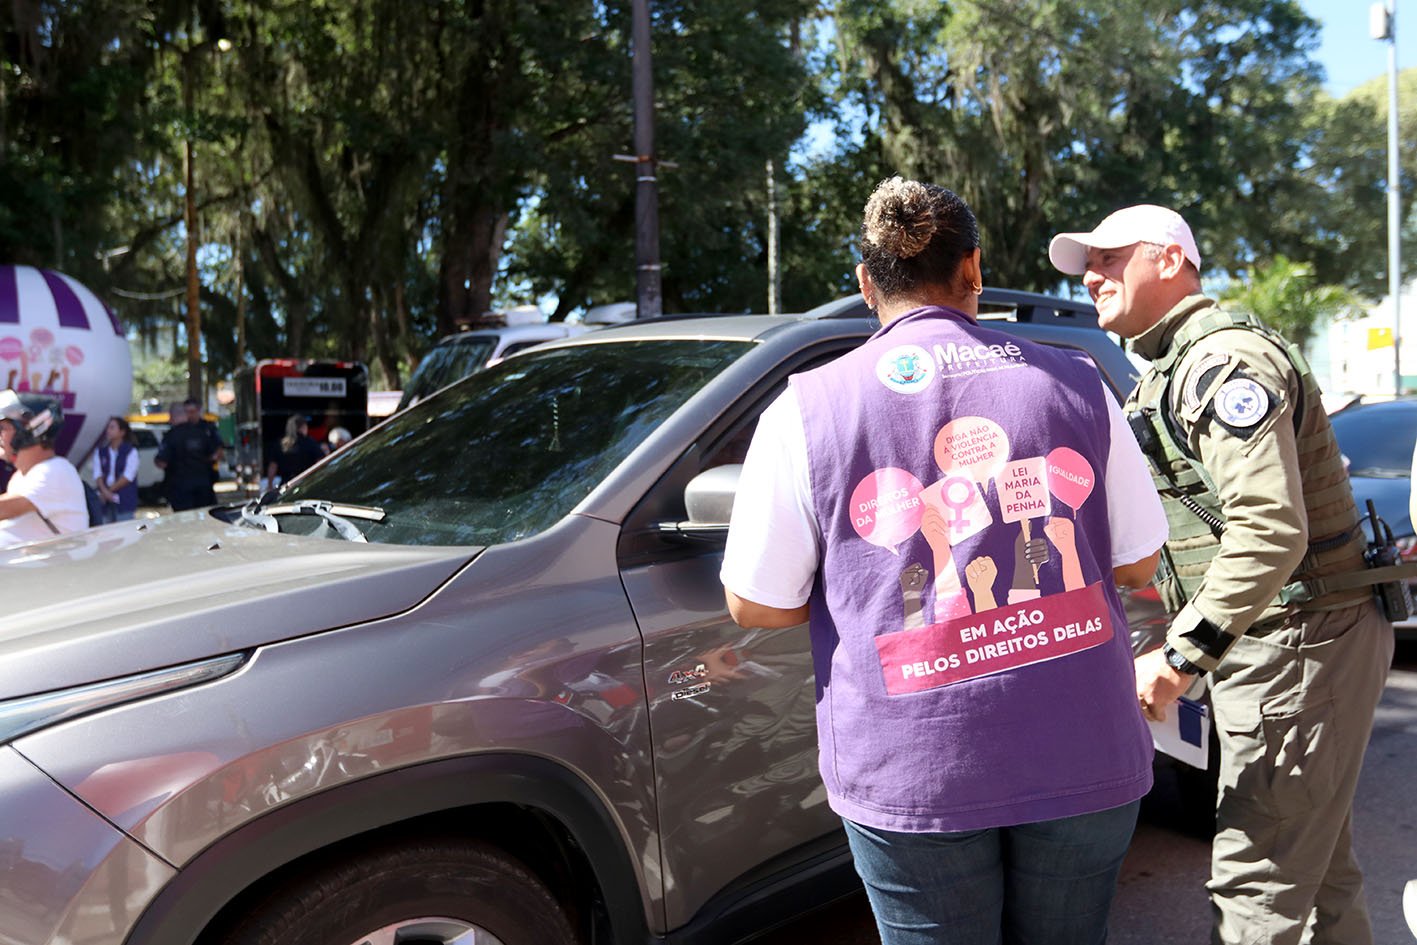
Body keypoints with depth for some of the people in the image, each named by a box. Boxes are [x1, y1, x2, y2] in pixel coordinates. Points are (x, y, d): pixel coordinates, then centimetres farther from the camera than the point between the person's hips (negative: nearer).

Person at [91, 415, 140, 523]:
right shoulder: (100, 451, 10)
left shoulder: (131, 451, -2)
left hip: (125, 502, -4)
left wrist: (110, 489, -12)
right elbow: (97, 474, 2)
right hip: (105, 501, 4)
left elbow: (128, 476, -9)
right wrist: (105, 491, -14)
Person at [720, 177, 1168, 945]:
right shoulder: (1075, 384, 3)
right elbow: (1136, 565, 8)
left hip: (912, 775, -2)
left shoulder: (807, 409, -5)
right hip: (1085, 761, 3)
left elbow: (754, 604, -3)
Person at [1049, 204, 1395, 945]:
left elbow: (1271, 530, -26)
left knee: (1252, 885, -7)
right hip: (1269, 643, 10)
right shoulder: (1171, 371, 17)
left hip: (1298, 646, -10)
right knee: (1318, 873, 19)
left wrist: (1179, 659, -25)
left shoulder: (1223, 358, -16)